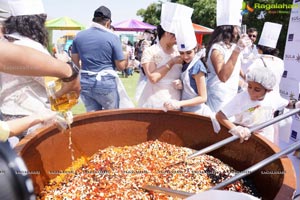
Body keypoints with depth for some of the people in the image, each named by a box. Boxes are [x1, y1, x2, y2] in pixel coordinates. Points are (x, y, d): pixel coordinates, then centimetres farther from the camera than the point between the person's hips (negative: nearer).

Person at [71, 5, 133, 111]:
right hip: (106, 82, -4)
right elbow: (121, 66, -6)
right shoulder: (113, 37, -8)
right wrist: (126, 58, 14)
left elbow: (75, 62, 12)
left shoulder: (79, 36, 5)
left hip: (85, 82, 5)